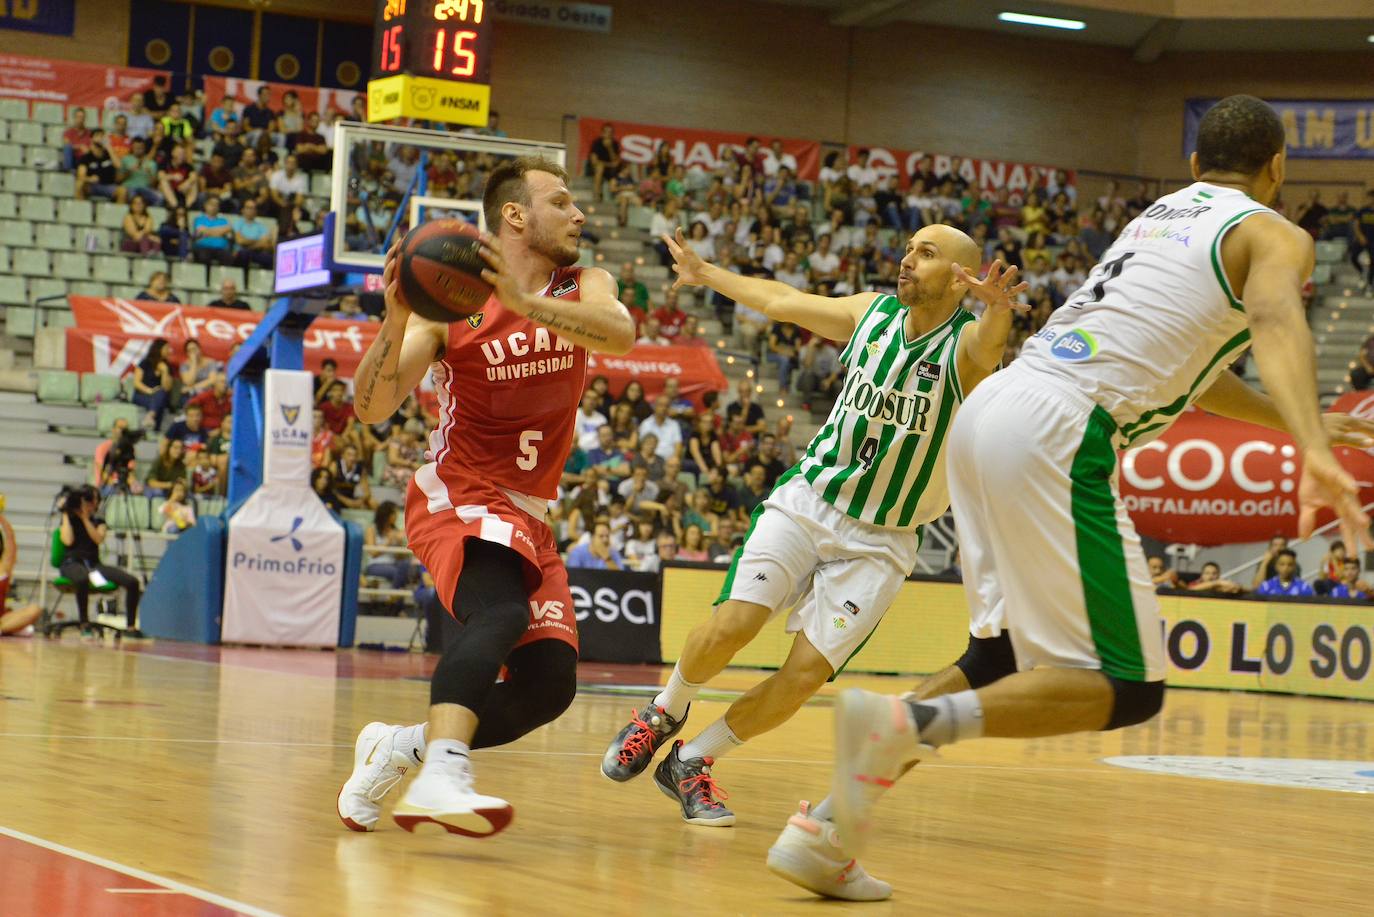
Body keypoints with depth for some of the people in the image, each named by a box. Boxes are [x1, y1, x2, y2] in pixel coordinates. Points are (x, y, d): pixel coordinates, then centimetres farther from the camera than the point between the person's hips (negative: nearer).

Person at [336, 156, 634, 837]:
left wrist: (525, 302, -38)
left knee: (550, 686, -3)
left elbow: (620, 334, -23)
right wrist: (396, 322, -31)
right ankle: (442, 775, -49)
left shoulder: (583, 289, 3)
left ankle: (401, 746, 13)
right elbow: (373, 409, -14)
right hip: (457, 496, -6)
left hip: (528, 515, 6)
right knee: (501, 611, -35)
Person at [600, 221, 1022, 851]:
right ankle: (663, 714, 10)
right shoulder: (872, 312, -1)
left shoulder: (967, 342, -14)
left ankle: (691, 764, 9)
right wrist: (706, 274, 29)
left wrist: (998, 309, -65)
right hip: (808, 498, 2)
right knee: (734, 623, -19)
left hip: (879, 543, -2)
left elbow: (989, 347, -41)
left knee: (807, 673, -11)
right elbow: (781, 301, 17)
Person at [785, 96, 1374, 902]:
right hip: (1060, 433, -8)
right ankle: (906, 724, -24)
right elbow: (1277, 328, -18)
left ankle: (834, 820, 11)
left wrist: (1302, 423, 51)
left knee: (1004, 658, 19)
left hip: (991, 407, 8)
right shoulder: (1275, 236, 6)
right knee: (1129, 687, -4)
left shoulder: (1164, 216, 30)